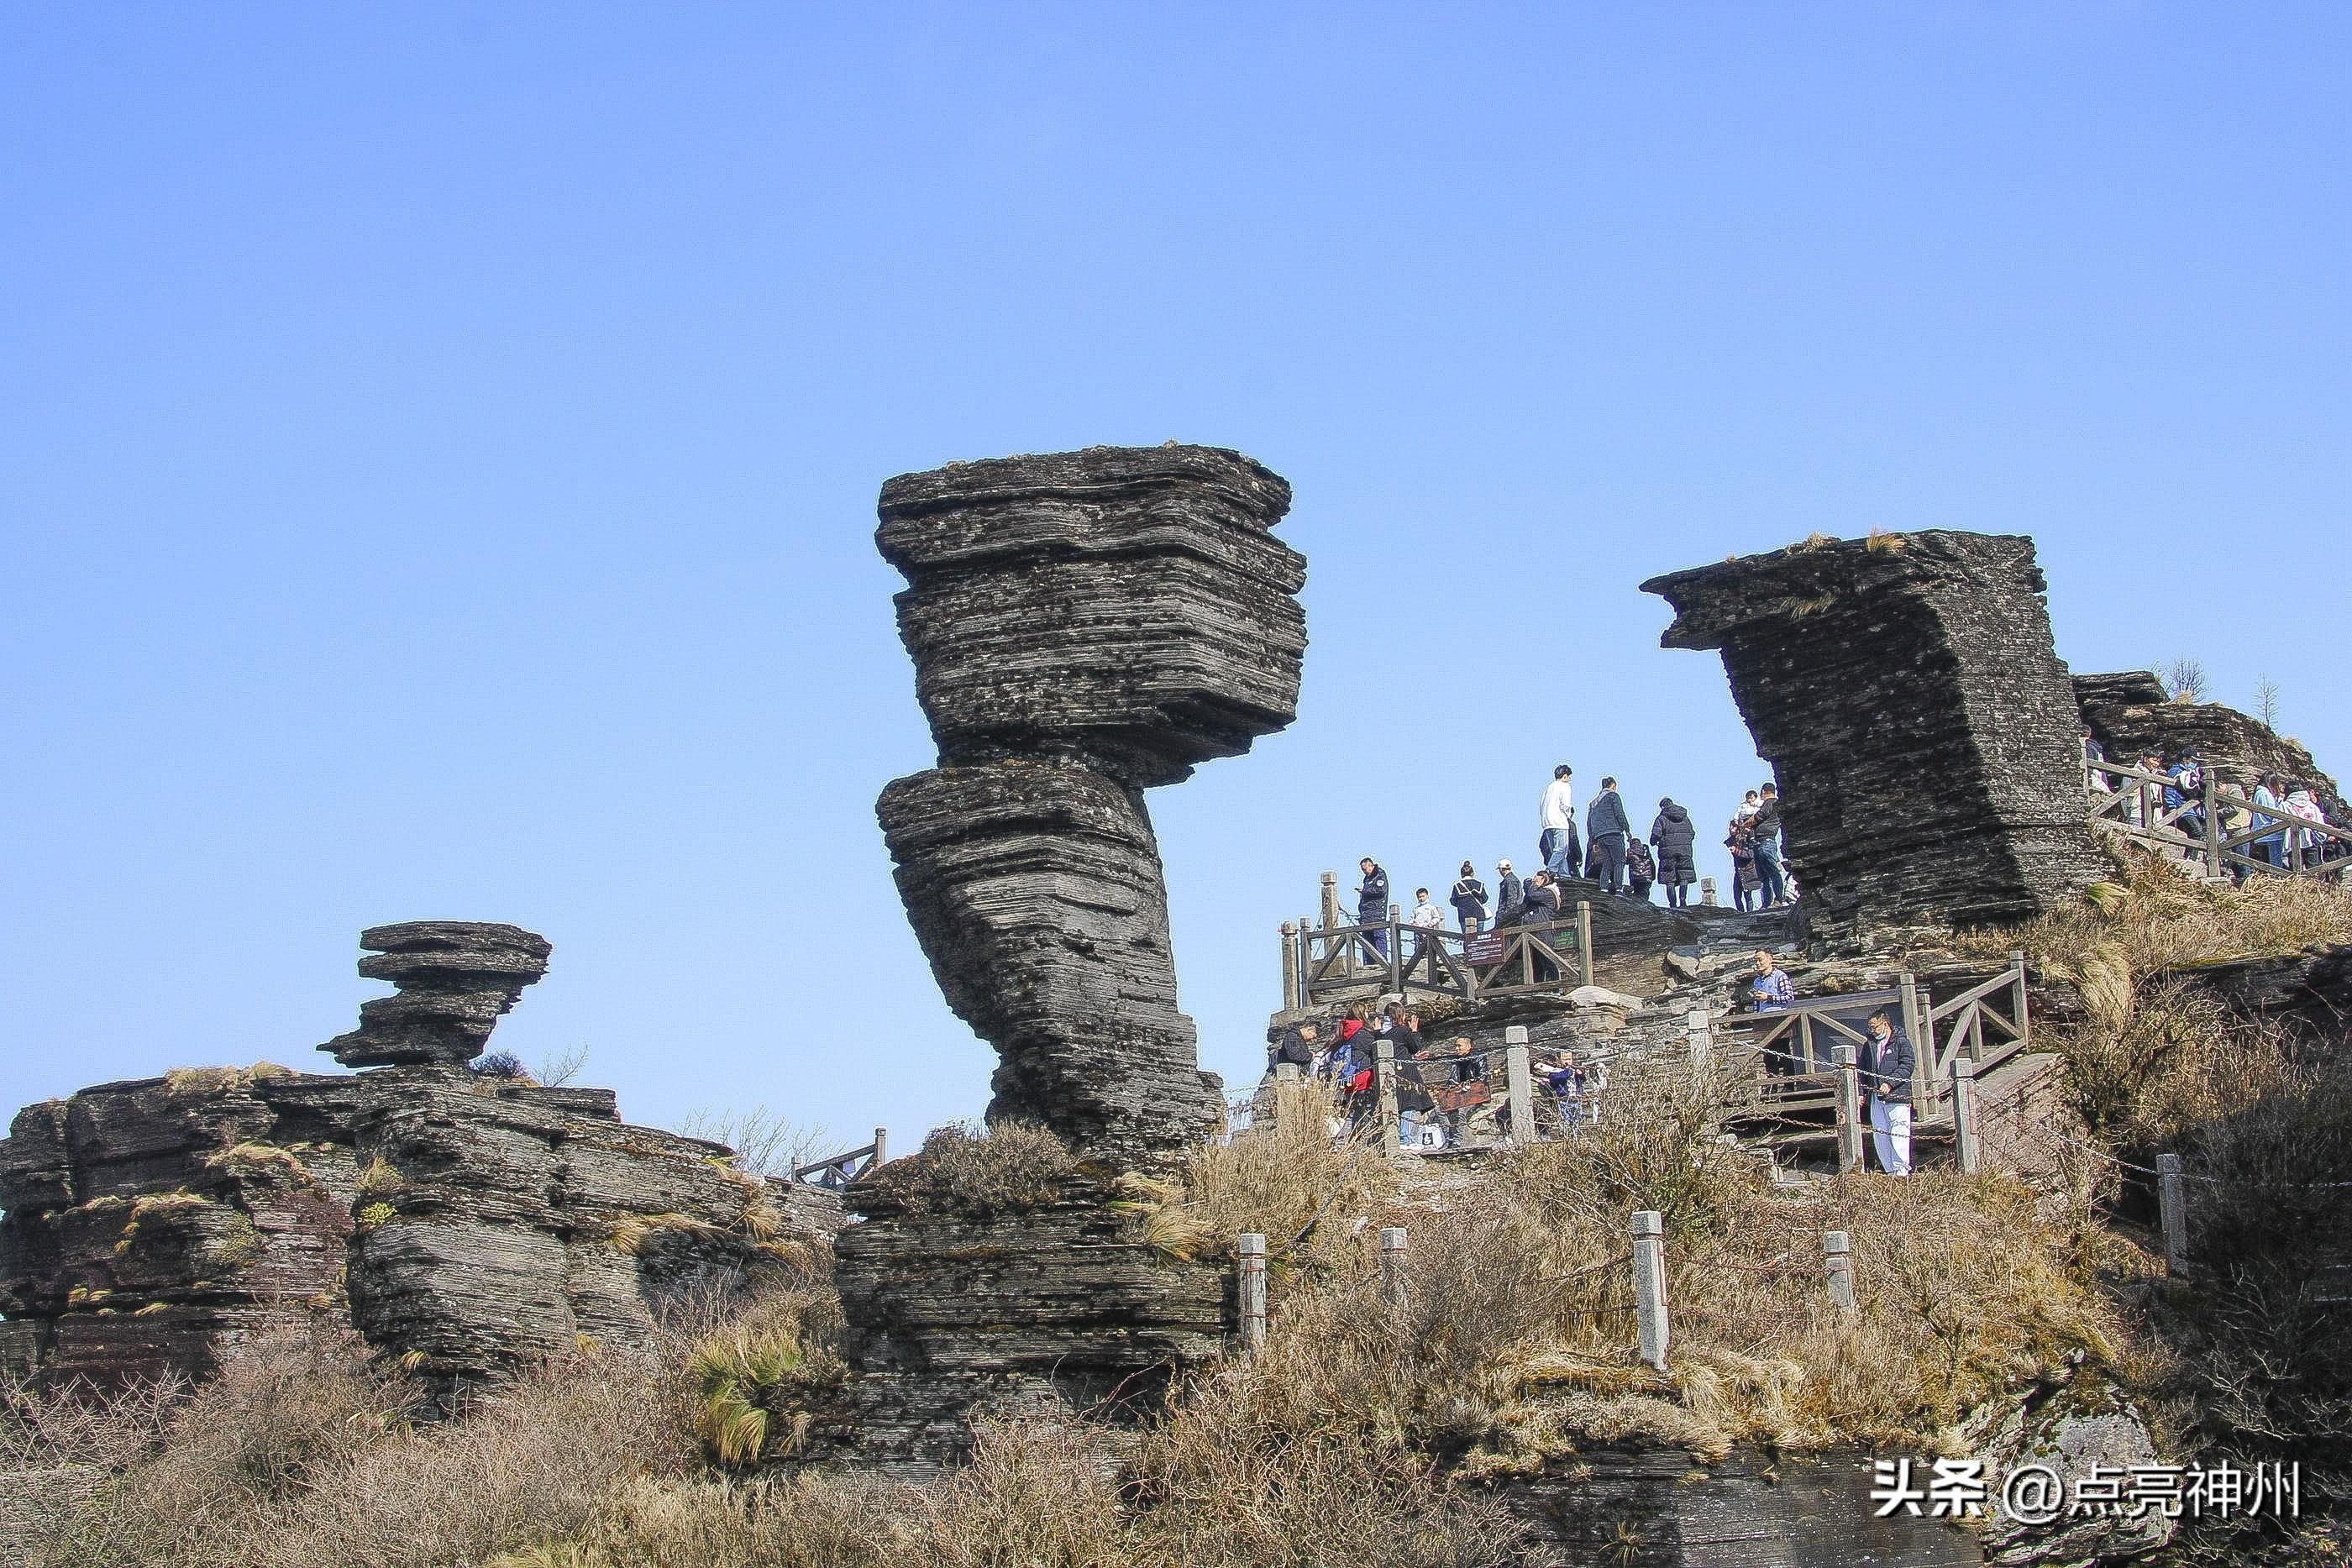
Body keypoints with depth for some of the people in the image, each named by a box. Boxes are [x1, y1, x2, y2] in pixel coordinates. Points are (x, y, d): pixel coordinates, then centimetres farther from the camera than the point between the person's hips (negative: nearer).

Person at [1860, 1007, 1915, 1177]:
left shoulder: (1901, 1042, -2)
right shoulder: (1869, 1045, 16)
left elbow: (1908, 1065, -11)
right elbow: (1863, 1069, 22)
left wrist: (1890, 1083, -19)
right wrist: (1861, 1091, 13)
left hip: (1897, 1095, -6)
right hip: (1876, 1097, 7)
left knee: (1898, 1134, -11)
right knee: (1879, 1134, 5)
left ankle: (1901, 1169, -9)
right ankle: (1889, 1170, 10)